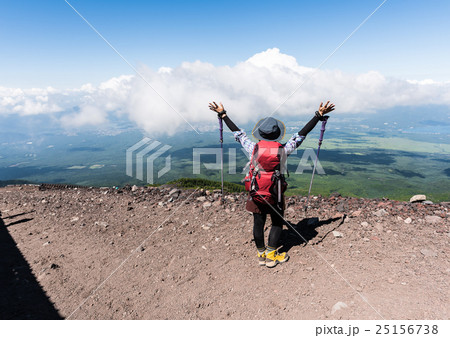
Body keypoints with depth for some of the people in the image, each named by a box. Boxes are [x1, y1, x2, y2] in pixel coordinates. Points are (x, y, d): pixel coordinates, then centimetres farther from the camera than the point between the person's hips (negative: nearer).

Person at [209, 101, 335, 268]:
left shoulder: (253, 148, -10)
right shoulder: (283, 150, -13)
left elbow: (238, 133, 1)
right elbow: (301, 134, -6)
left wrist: (223, 114, 13)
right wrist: (319, 115, 2)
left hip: (256, 193, 2)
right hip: (275, 194, -1)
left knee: (258, 223, 14)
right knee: (277, 223, 17)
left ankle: (261, 254, 28)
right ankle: (271, 255, 21)